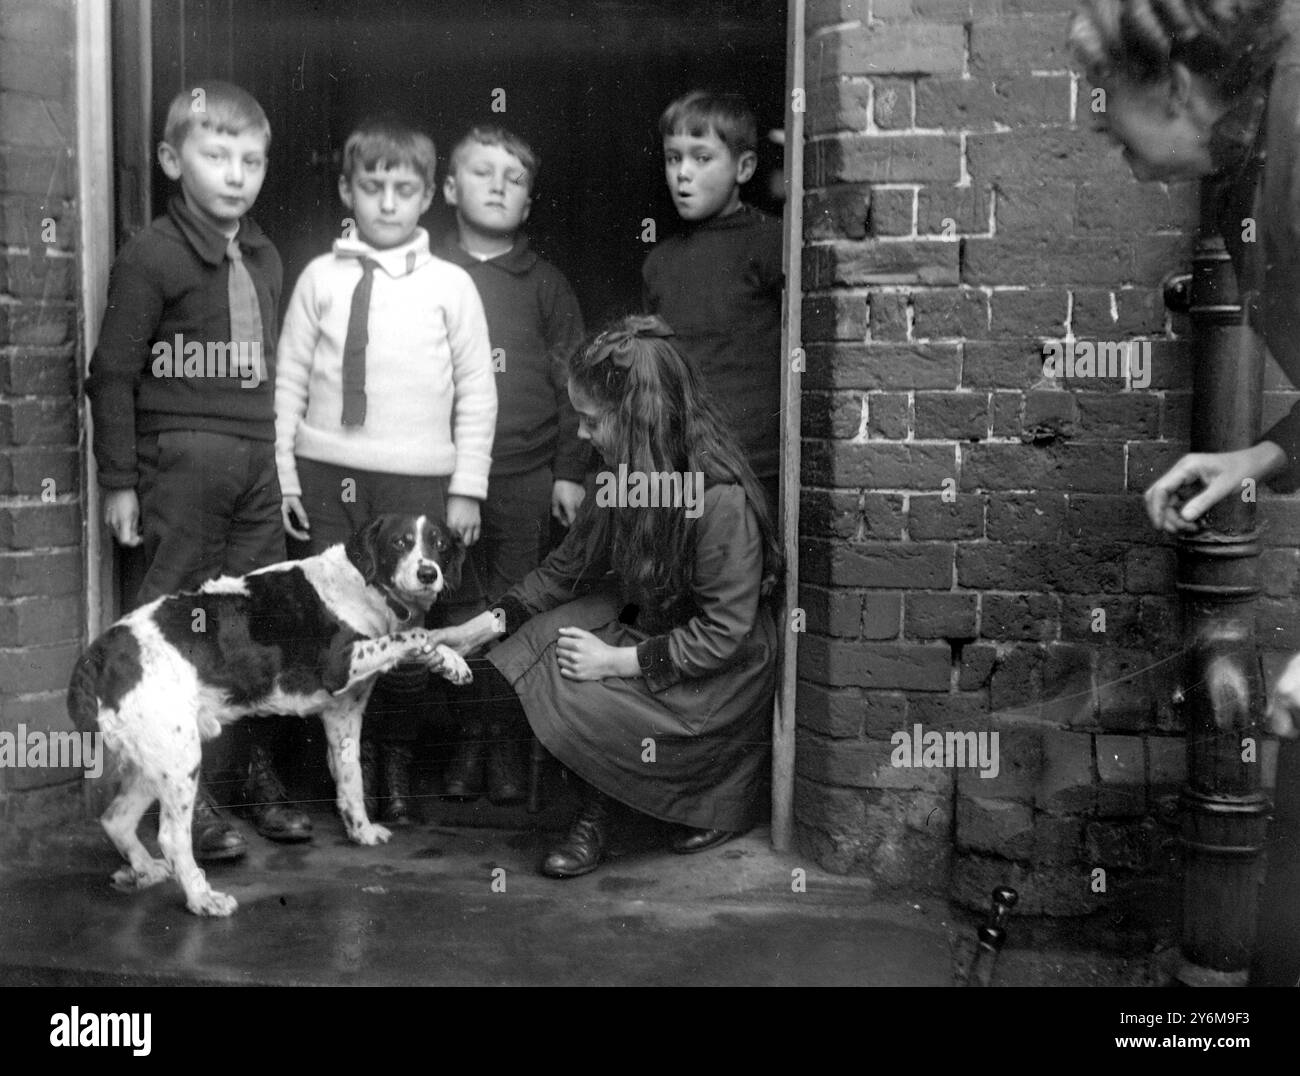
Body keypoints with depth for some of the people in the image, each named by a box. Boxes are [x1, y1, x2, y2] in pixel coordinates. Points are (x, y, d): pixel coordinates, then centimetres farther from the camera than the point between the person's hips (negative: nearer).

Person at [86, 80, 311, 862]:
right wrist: (119, 482, -7)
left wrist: (280, 459, 15)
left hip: (257, 460, 6)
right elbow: (113, 375, -6)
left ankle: (262, 777, 22)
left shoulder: (265, 258, 12)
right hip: (180, 459, -6)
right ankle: (188, 797, 8)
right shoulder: (152, 257, -7)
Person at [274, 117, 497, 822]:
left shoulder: (450, 286, 4)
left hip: (418, 480, -1)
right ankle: (355, 757, 17)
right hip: (328, 475, 1)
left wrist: (467, 489, 0)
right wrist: (286, 477, 4)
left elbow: (477, 394, 4)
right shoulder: (321, 278, 6)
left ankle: (397, 759, 19)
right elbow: (289, 380, 8)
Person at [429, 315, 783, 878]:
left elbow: (723, 634, -25)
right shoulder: (621, 475, -4)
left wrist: (619, 661, -23)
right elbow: (566, 568, 5)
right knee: (516, 668, -13)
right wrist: (481, 628, -4)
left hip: (724, 668, -8)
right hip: (644, 623, 8)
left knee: (579, 705, -25)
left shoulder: (723, 498, -29)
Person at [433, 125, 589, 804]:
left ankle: (507, 744, 13)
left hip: (526, 476, 0)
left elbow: (570, 382, 7)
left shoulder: (545, 284, 8)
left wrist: (570, 471, 1)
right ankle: (469, 738, 16)